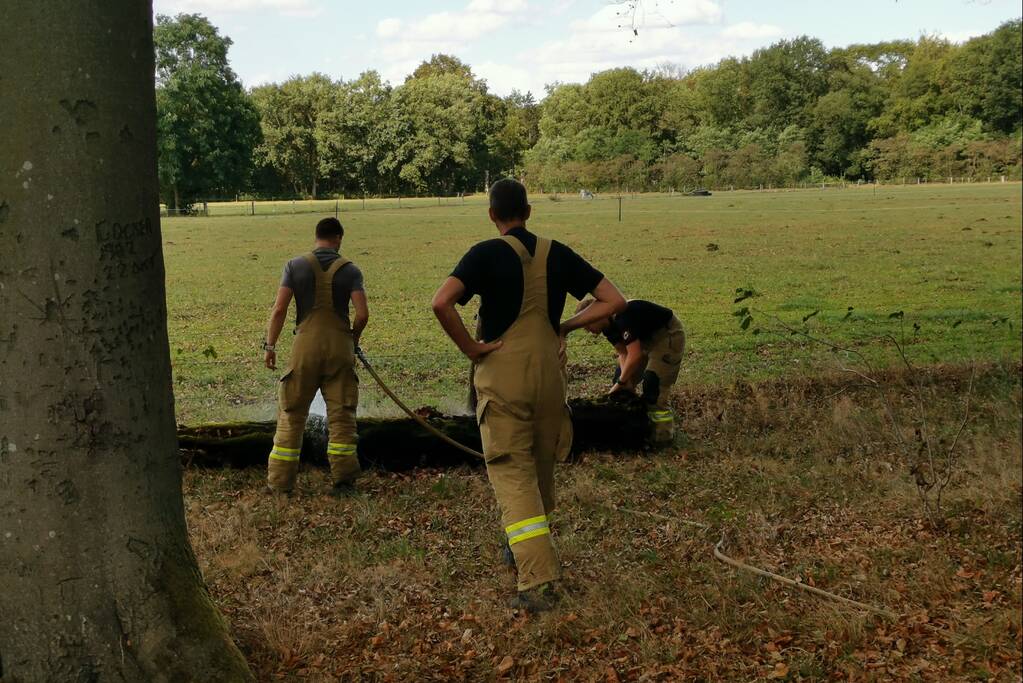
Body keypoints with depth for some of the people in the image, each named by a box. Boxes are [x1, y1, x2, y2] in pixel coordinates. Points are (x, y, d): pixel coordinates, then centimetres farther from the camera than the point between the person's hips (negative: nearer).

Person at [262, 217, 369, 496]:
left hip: (305, 346, 0)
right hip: (339, 346, 0)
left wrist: (270, 345, 2)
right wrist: (354, 338, 11)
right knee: (341, 414, 7)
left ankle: (280, 481, 11)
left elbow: (279, 309, -5)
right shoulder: (350, 270, 1)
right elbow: (362, 314, -8)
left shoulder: (295, 266, 2)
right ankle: (343, 479, 9)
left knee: (291, 414, 8)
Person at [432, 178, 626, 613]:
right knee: (541, 469, 21)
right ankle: (524, 549, 41)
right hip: (549, 376, 4)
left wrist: (470, 348, -12)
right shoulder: (557, 254, 4)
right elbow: (614, 301, 4)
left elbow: (441, 303, -24)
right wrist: (564, 327, 5)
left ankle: (538, 580, -12)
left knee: (513, 475, -2)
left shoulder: (487, 254, -8)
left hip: (502, 379, -4)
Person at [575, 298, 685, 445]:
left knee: (653, 384, -18)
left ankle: (663, 435, -10)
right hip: (647, 337, 10)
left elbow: (635, 355, -34)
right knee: (621, 375, 7)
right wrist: (626, 380, -15)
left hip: (668, 334, -10)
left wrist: (621, 382, -21)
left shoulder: (621, 317, -33)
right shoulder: (608, 326, -4)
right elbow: (623, 353, -1)